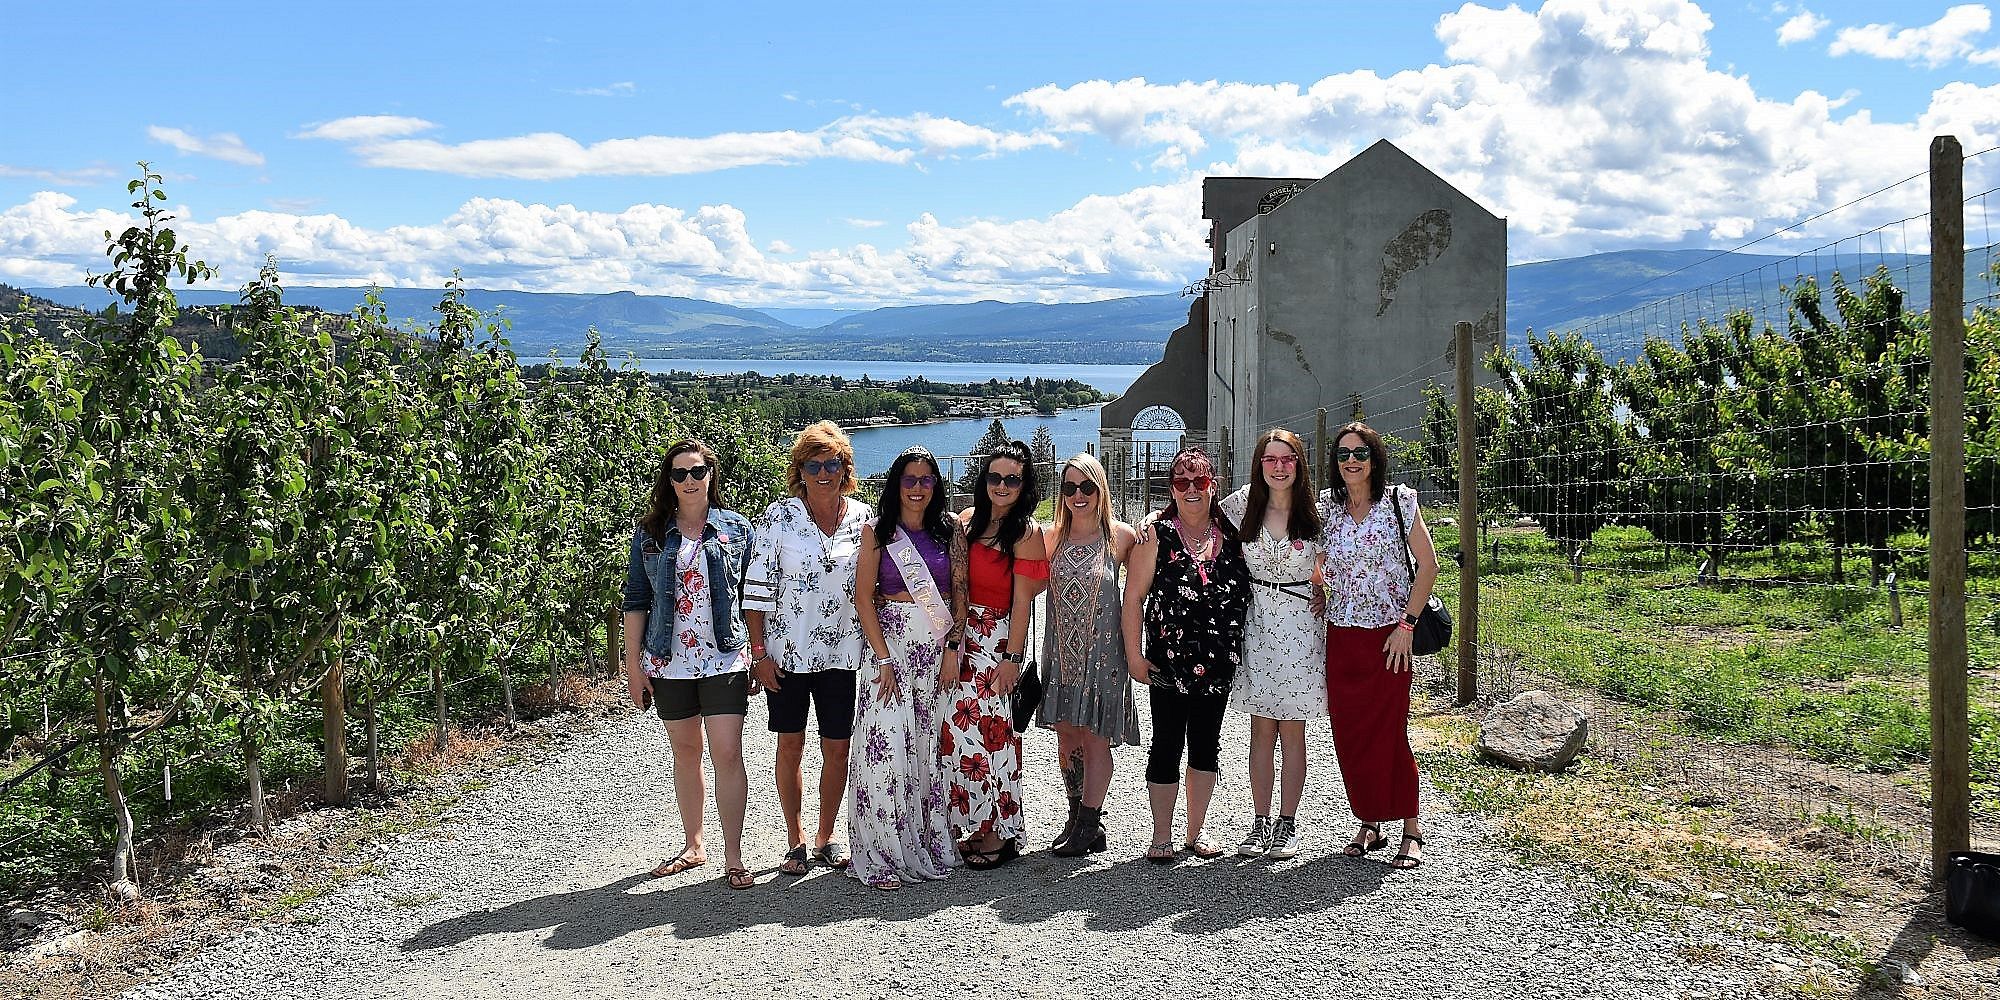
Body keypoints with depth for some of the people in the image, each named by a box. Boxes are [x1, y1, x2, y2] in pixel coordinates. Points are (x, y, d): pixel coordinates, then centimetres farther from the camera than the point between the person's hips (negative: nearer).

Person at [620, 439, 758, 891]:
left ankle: (733, 857, 0)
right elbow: (635, 601, 6)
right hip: (669, 662, 2)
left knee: (728, 754, -8)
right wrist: (633, 665, 2)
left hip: (725, 660, -2)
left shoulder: (737, 529, 2)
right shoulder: (650, 535, 4)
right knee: (686, 754, 13)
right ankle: (694, 846, 26)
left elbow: (752, 598, 6)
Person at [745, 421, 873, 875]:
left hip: (842, 653, 2)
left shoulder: (863, 517, 2)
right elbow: (757, 589, -5)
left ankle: (826, 837, 23)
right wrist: (759, 651, -9)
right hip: (787, 652, -2)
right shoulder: (778, 518, -6)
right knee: (790, 747, 6)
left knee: (837, 749, 7)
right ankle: (795, 841, 19)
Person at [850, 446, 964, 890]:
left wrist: (953, 648, -5)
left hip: (941, 645, 2)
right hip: (890, 641, -2)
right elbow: (864, 597, -3)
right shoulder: (877, 532, 2)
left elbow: (960, 592, 5)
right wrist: (883, 657, -11)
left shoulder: (950, 530, 7)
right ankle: (883, 856, -2)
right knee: (886, 744, -8)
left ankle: (931, 843, 16)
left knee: (933, 745, 4)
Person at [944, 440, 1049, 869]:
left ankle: (1000, 832, 8)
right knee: (959, 729, 5)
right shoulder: (969, 520, 10)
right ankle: (976, 825, 17)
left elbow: (1022, 601, -11)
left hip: (1000, 638, -6)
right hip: (964, 635, 6)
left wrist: (1012, 658, -14)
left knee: (987, 730, -5)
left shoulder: (1027, 532, -8)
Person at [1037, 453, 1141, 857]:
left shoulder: (1121, 535, -4)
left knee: (1094, 738, 0)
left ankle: (1088, 825, 11)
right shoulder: (1052, 537, 4)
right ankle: (1078, 817, 24)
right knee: (1067, 736, 9)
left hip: (1102, 651, -3)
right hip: (1061, 651, 4)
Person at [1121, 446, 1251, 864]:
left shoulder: (1230, 534, 5)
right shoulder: (1157, 536, -4)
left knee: (1207, 745, 12)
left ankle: (1196, 831, 24)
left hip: (1219, 663, 4)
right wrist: (1134, 655, -10)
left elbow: (1244, 591, 17)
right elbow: (1134, 598, -6)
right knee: (1167, 746, 2)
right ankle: (1161, 836, 13)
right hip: (1169, 663, -4)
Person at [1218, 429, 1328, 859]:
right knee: (1261, 730, 6)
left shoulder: (1316, 513, -3)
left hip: (1300, 625, -1)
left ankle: (1287, 824, 13)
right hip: (1255, 625, 2)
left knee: (1292, 731, 3)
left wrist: (1324, 594, 0)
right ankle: (1261, 822, 15)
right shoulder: (1243, 506, 0)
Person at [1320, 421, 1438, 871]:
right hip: (1341, 637, 4)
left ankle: (1411, 830, 9)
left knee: (1389, 732, -4)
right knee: (1348, 733, 5)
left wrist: (1406, 625, -9)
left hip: (1388, 636, -4)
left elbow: (1428, 565, -3)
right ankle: (1369, 824, 20)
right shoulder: (1326, 508, 6)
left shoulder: (1399, 500, -4)